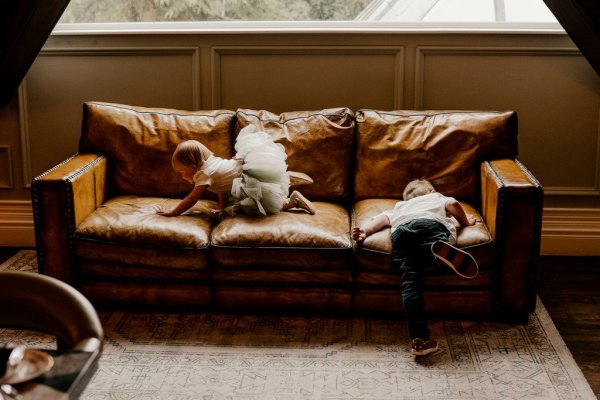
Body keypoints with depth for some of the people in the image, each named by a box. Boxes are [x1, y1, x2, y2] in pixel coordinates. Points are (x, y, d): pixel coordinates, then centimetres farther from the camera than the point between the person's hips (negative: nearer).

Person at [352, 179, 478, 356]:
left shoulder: (400, 207, 45)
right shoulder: (437, 198, 39)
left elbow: (383, 218, 27)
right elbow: (453, 204, 19)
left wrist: (365, 231, 14)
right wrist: (466, 221, 34)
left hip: (400, 230, 2)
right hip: (429, 223, -1)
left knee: (411, 282, -13)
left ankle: (420, 339, -27)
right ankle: (443, 249, -64)